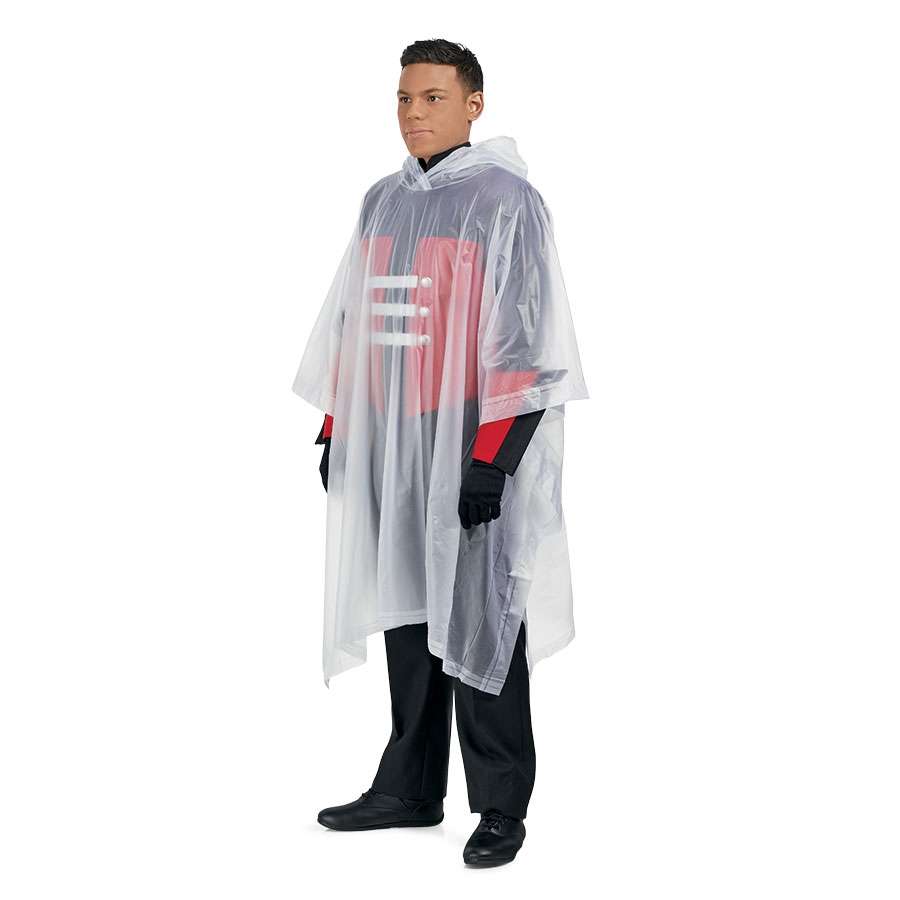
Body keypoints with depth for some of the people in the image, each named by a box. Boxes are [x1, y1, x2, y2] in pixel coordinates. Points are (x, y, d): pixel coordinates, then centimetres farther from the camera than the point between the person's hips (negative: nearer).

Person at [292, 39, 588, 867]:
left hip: (469, 442, -6)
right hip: (387, 442, 6)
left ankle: (502, 805, 8)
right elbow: (351, 323, 20)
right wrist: (335, 431, 15)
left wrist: (491, 459, -17)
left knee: (479, 619, -2)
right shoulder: (383, 202, 14)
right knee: (408, 612, 10)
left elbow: (524, 338, -11)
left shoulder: (506, 200, -6)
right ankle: (411, 788, 21)